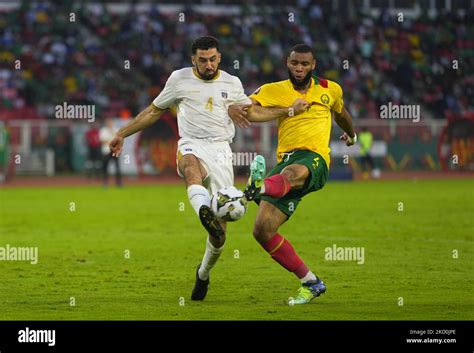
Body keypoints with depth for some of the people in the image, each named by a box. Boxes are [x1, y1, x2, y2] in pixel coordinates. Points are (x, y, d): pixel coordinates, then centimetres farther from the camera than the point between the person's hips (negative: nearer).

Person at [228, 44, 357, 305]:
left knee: (292, 174, -42)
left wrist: (351, 134, 58)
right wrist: (233, 108, -26)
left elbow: (340, 113, 38)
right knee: (262, 230, -11)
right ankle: (311, 283, 0)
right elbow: (245, 107, 0)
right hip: (285, 160, 3)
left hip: (314, 158, -3)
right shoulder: (274, 91, 12)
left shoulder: (330, 89, 16)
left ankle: (259, 187, -80)